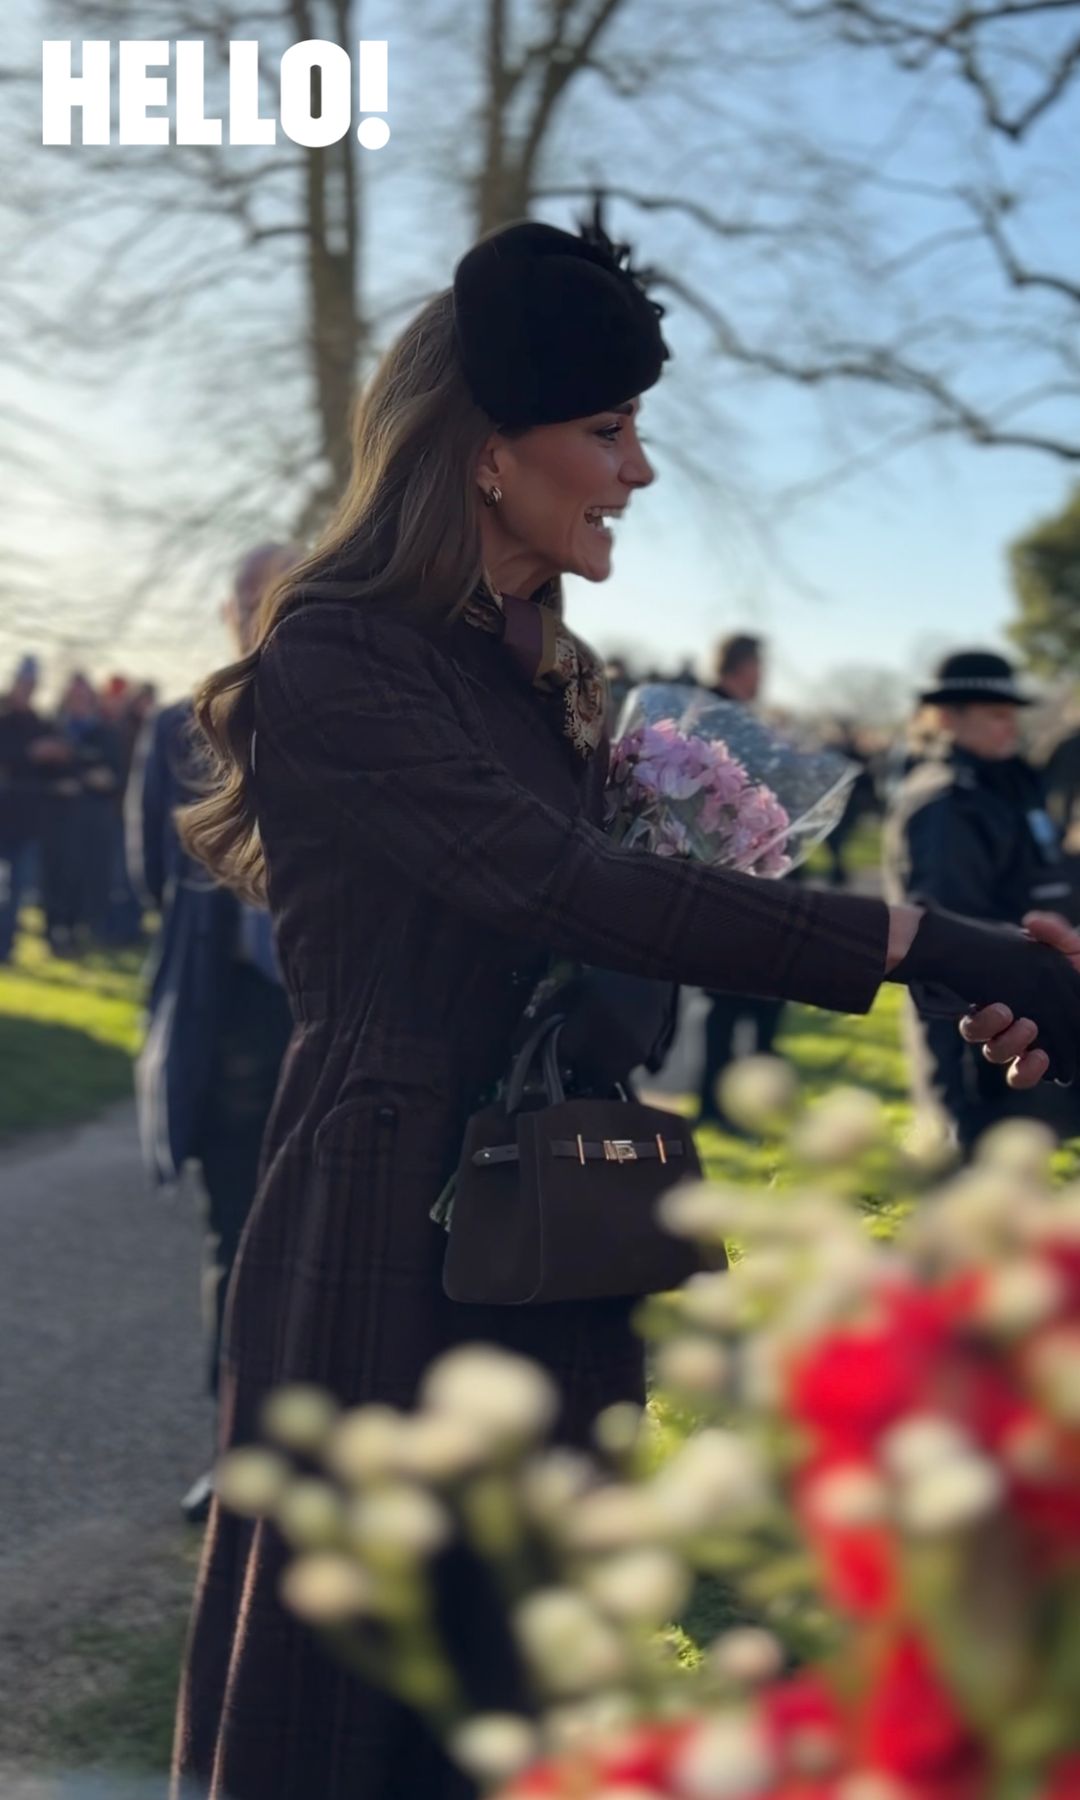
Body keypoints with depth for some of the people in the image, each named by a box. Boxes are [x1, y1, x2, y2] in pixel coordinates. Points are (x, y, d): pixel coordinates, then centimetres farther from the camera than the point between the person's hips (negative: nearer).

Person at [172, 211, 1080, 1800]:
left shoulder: (548, 672, 13)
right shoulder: (337, 664, -13)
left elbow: (608, 910, 4)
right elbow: (561, 889, -26)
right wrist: (930, 946, -28)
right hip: (390, 1233, -7)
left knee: (524, 1663, 14)